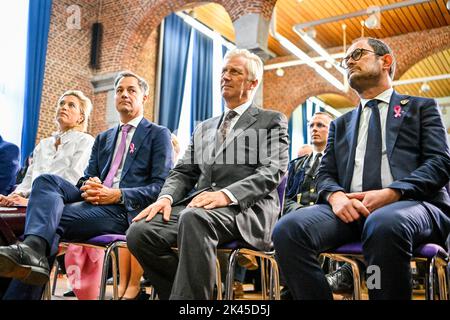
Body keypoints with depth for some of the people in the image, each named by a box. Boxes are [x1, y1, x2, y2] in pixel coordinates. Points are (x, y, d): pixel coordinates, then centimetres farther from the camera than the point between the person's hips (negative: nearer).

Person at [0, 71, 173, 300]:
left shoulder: (158, 134, 9)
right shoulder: (103, 139, 28)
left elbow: (161, 187, -1)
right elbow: (87, 178, 22)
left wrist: (117, 195, -15)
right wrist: (89, 187, -6)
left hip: (124, 210, -5)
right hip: (95, 201, 5)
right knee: (46, 180, -24)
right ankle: (33, 248, -43)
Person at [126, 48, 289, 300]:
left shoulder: (272, 121, 11)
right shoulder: (205, 127, 28)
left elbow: (273, 171, -4)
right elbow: (184, 172, 21)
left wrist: (227, 194, -21)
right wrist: (167, 197, -2)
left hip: (246, 207, -5)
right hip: (199, 204, 6)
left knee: (194, 218, -38)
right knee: (139, 232, -20)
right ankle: (194, 292, -4)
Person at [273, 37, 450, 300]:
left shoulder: (421, 107, 19)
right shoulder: (341, 124, 29)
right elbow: (326, 174, 18)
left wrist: (391, 193, -14)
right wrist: (335, 195, -8)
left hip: (410, 203, -3)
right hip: (350, 208, 3)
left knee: (385, 225, -40)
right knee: (288, 229, -27)